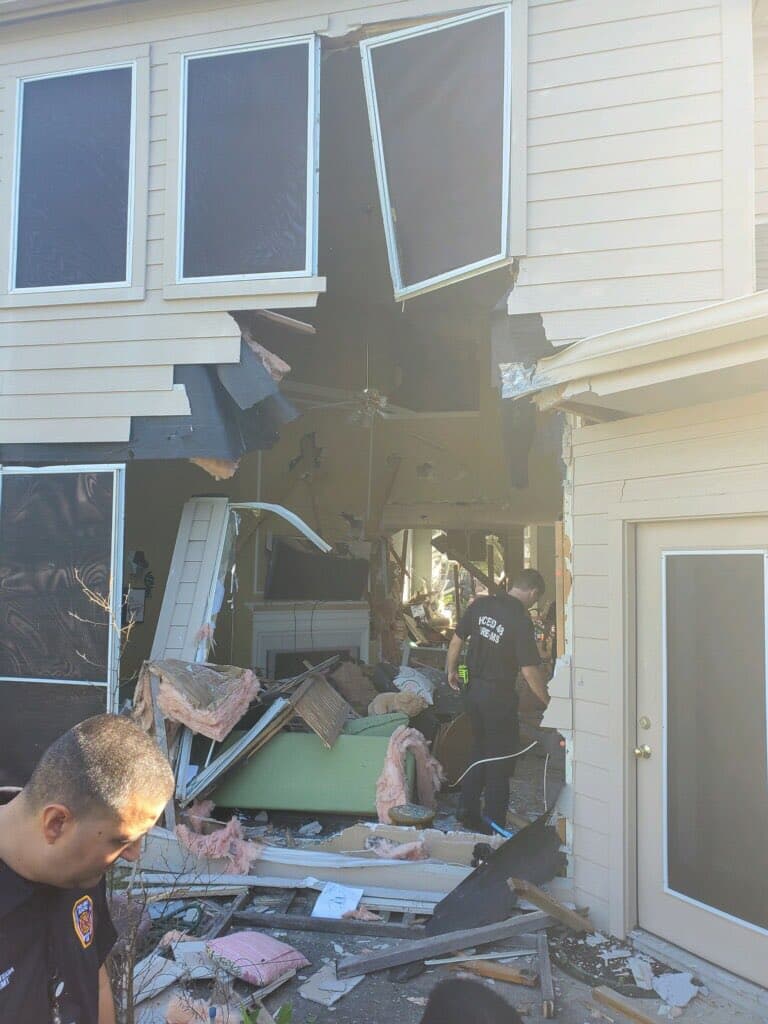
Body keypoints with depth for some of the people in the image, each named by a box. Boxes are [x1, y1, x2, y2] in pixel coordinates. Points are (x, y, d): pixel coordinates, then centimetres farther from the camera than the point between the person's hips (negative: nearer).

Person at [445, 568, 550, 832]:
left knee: (480, 749, 22)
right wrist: (549, 702, -7)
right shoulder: (521, 621, -18)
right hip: (499, 697, -6)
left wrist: (451, 670, 23)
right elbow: (530, 671, -18)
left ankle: (468, 811, 28)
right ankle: (494, 826, 14)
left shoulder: (480, 605, -1)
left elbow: (456, 640, 7)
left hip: (473, 691, 6)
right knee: (501, 759, 6)